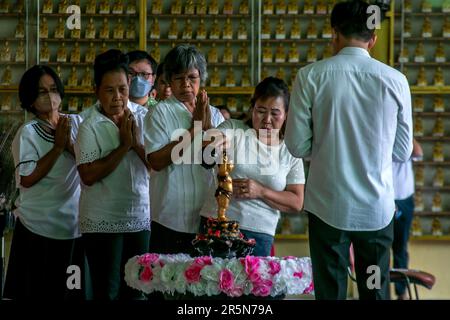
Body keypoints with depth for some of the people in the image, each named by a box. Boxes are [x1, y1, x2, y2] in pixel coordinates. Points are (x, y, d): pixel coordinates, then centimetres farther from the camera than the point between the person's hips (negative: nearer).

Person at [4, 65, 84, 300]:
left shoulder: (75, 122, 5)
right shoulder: (28, 133, -8)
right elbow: (27, 179, -16)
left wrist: (70, 145, -16)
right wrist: (58, 147, -15)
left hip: (75, 222, 4)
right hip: (39, 227, -4)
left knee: (74, 289, 11)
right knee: (40, 291, 3)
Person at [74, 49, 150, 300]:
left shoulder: (143, 117, 2)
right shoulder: (90, 126, -8)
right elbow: (88, 175, -18)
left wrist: (137, 143, -15)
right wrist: (124, 146, -17)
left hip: (140, 218, 3)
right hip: (103, 222, -3)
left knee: (135, 290, 10)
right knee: (106, 291, 2)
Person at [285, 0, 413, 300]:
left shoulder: (310, 76, -8)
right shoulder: (395, 80, -4)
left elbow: (297, 145, -5)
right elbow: (403, 151, 4)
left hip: (329, 206, -1)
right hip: (377, 207, 1)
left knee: (330, 290, 9)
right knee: (376, 290, 13)